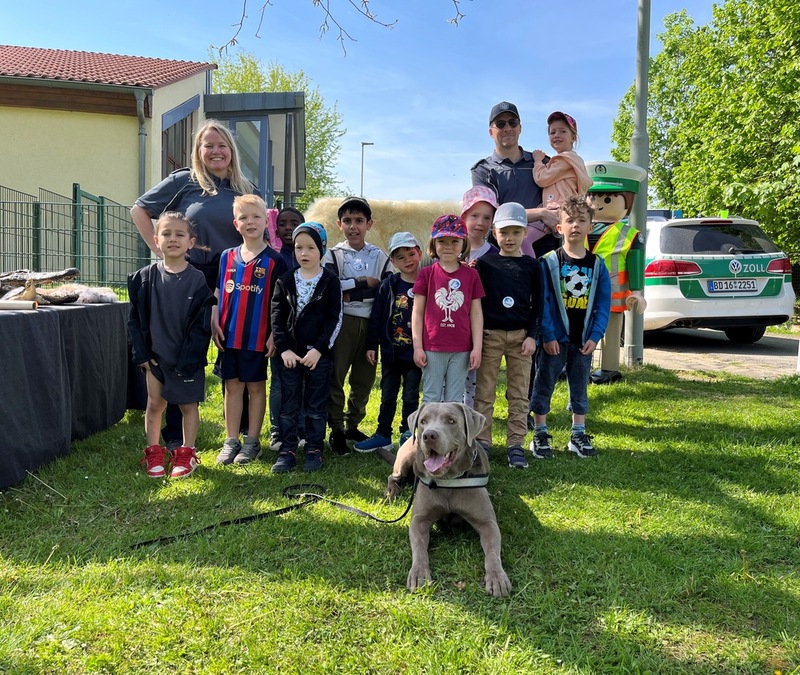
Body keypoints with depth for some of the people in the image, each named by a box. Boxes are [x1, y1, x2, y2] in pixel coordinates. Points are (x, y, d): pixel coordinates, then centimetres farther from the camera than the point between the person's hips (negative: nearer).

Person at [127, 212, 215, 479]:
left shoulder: (198, 280, -8)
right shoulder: (145, 277, -1)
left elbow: (202, 324, -9)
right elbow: (135, 319, 3)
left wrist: (189, 359, -14)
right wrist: (141, 354, -3)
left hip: (188, 358, -2)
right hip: (155, 356, 2)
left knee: (188, 405, 9)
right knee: (154, 404, 11)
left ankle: (186, 455, 23)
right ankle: (154, 454, 25)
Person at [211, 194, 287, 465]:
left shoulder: (274, 260, -3)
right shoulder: (227, 257, 7)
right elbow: (217, 293, 11)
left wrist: (274, 334, -9)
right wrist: (214, 323, 1)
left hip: (257, 336, -3)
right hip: (229, 335, 3)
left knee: (256, 386, 7)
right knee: (232, 386, 9)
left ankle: (252, 441, 16)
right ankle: (231, 441, 18)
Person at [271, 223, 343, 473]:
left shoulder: (330, 281, -2)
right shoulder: (285, 281, 5)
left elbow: (335, 318, -5)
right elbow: (277, 317, 4)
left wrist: (319, 349, -13)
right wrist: (284, 349, -7)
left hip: (319, 354, -2)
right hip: (289, 354, 2)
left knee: (315, 406, 7)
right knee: (288, 405, 7)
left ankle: (314, 450, 17)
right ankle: (287, 450, 15)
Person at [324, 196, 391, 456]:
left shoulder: (380, 256, 10)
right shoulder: (333, 255, 4)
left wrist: (351, 294, -10)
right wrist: (363, 282, -10)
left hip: (370, 324, 3)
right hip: (341, 322, -2)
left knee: (364, 378, 8)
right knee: (335, 376, -3)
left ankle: (352, 426, 23)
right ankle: (336, 430, 7)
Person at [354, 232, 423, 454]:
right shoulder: (388, 286, -2)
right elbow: (376, 317, 0)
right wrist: (372, 345, -1)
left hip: (416, 352, -1)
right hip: (391, 352, 2)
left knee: (411, 396, 8)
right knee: (388, 395, 11)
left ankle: (407, 435, 22)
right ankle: (383, 435, 22)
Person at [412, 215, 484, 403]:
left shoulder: (471, 275, 4)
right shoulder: (426, 274, 0)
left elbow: (476, 313, 4)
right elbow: (417, 312, 1)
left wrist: (477, 348, 0)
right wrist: (417, 347, -3)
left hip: (461, 350, 1)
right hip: (432, 348, -1)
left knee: (455, 400, 10)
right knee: (432, 398, 6)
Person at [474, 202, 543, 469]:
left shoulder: (532, 266, 4)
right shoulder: (485, 262, 2)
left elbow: (538, 304, 4)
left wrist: (532, 335, -3)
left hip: (521, 336, 1)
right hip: (490, 334, -1)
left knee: (519, 394, 4)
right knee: (484, 392, 4)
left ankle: (516, 445, 11)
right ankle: (482, 442, 12)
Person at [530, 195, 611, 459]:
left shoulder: (597, 265, 3)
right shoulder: (549, 262, -6)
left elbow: (604, 304, 2)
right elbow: (542, 302, -10)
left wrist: (595, 336, -6)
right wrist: (547, 335, -15)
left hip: (584, 340, 3)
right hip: (555, 338, -3)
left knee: (580, 387, 13)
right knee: (544, 385, 5)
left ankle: (579, 436, 24)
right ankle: (540, 435, 16)